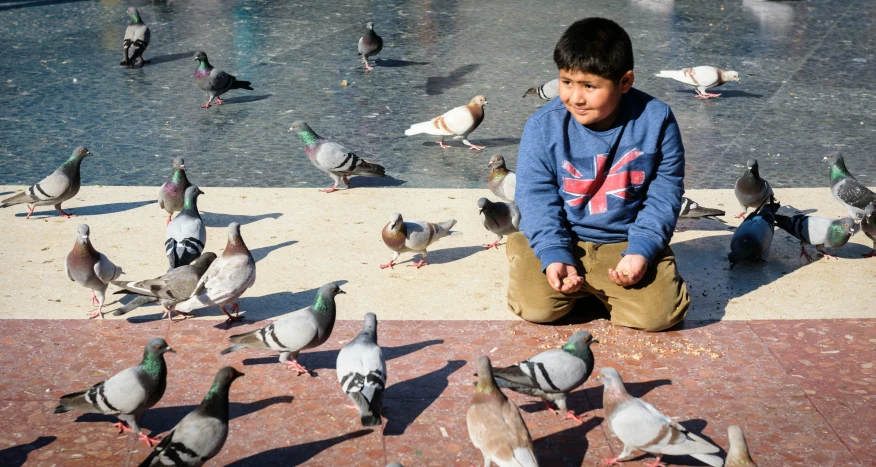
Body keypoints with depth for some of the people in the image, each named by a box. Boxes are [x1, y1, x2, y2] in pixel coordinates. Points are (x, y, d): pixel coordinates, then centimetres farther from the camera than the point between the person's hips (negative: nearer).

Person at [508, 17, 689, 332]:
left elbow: (665, 194, -6)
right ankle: (576, 287, 13)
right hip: (562, 239, 0)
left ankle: (598, 291, 13)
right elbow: (536, 197, -8)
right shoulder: (543, 126, -12)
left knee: (661, 313, -18)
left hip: (627, 242, 0)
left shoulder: (655, 120, -11)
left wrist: (642, 250, -19)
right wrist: (554, 255, -22)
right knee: (536, 305, -21)